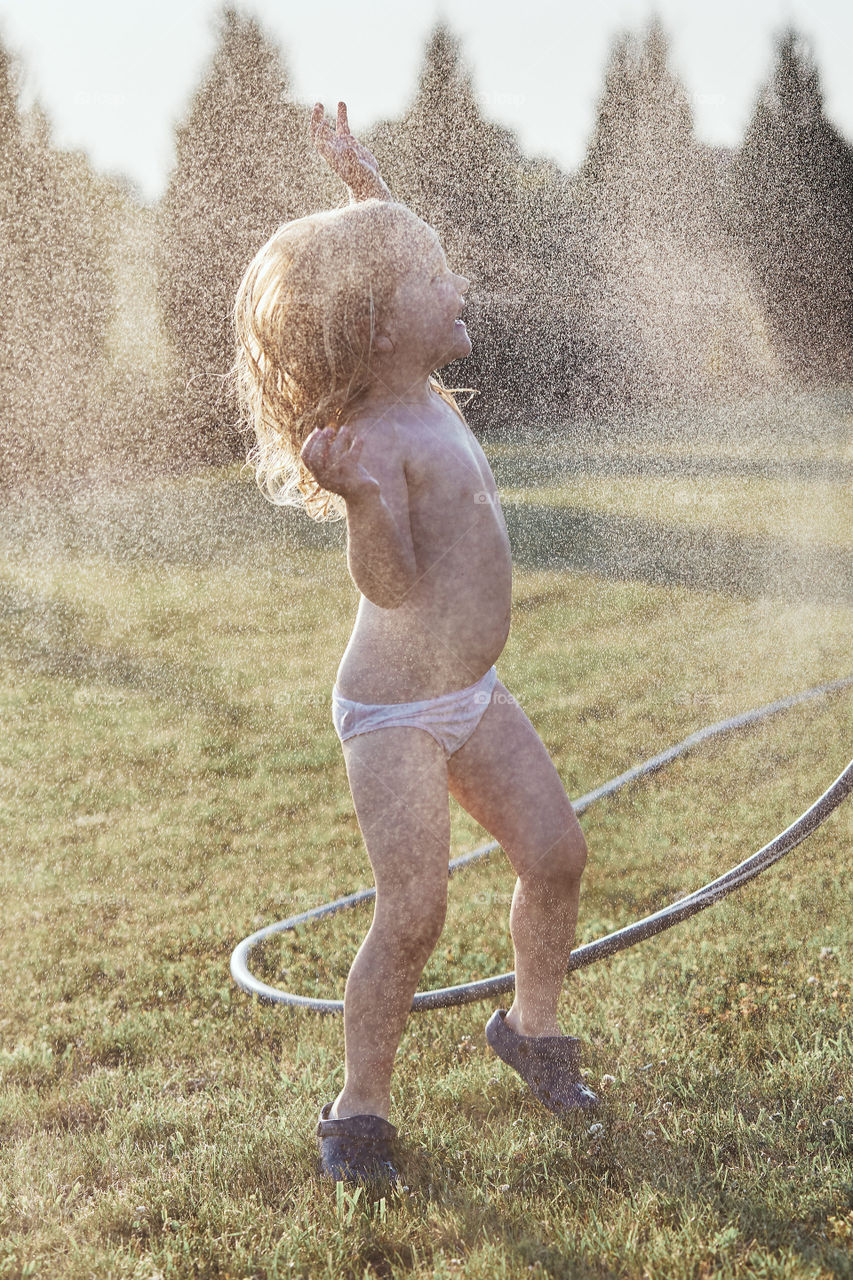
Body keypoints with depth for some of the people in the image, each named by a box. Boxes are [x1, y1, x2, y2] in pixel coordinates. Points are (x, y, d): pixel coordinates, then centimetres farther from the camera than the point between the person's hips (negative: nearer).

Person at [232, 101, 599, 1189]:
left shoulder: (419, 391, 6)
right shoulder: (373, 438, -20)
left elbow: (390, 262, 26)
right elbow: (391, 583, -30)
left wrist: (360, 180, 25)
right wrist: (356, 498, -47)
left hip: (472, 695, 9)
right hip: (393, 714, -9)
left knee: (555, 854, 5)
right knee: (411, 916, -11)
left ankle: (531, 1024, 28)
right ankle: (360, 1108, 6)